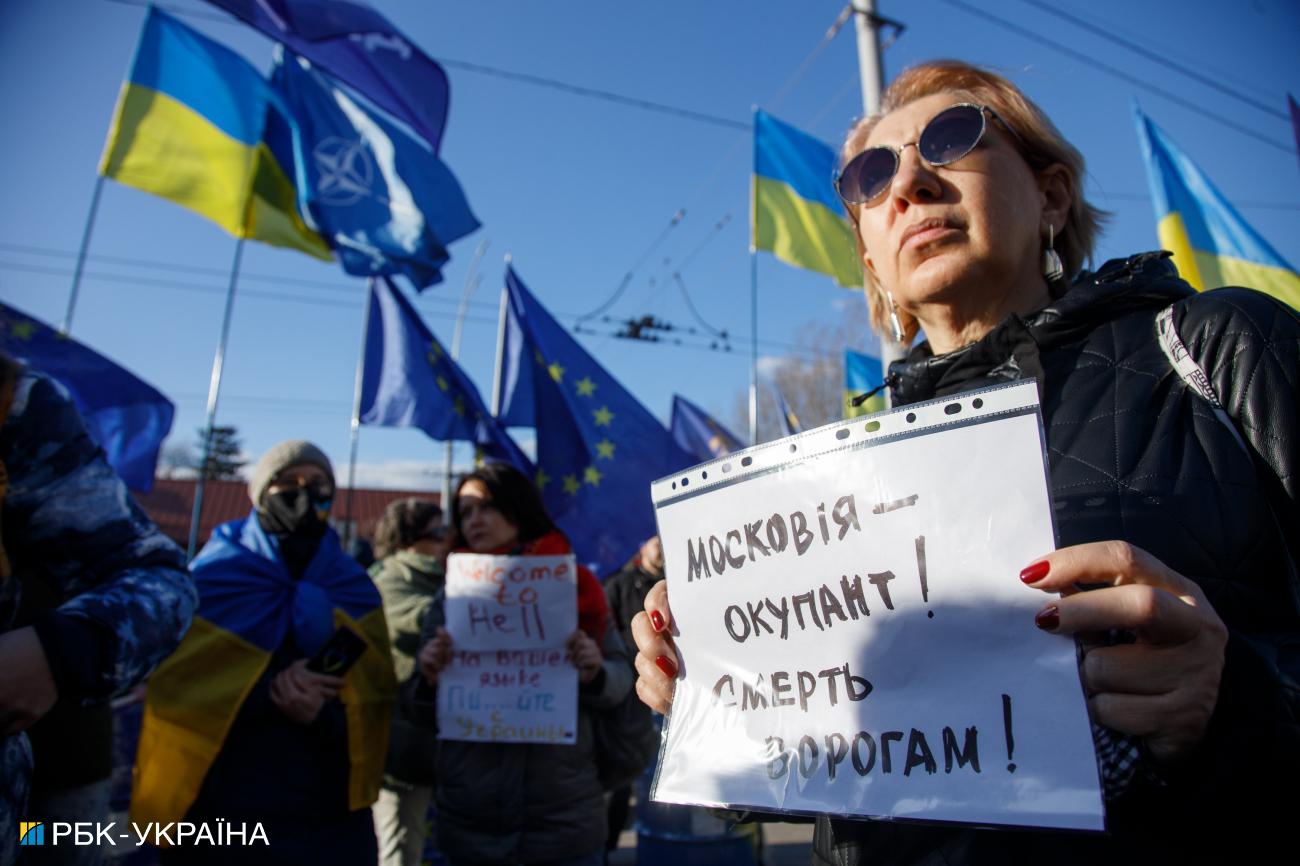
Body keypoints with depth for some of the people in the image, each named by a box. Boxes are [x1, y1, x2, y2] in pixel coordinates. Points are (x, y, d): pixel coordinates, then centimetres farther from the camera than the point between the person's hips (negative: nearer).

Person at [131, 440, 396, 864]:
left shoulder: (355, 588, 4)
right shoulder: (213, 573, -2)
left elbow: (375, 696, 1)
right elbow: (172, 682, -8)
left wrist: (325, 713, -20)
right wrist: (269, 692, -20)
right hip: (216, 802, -2)